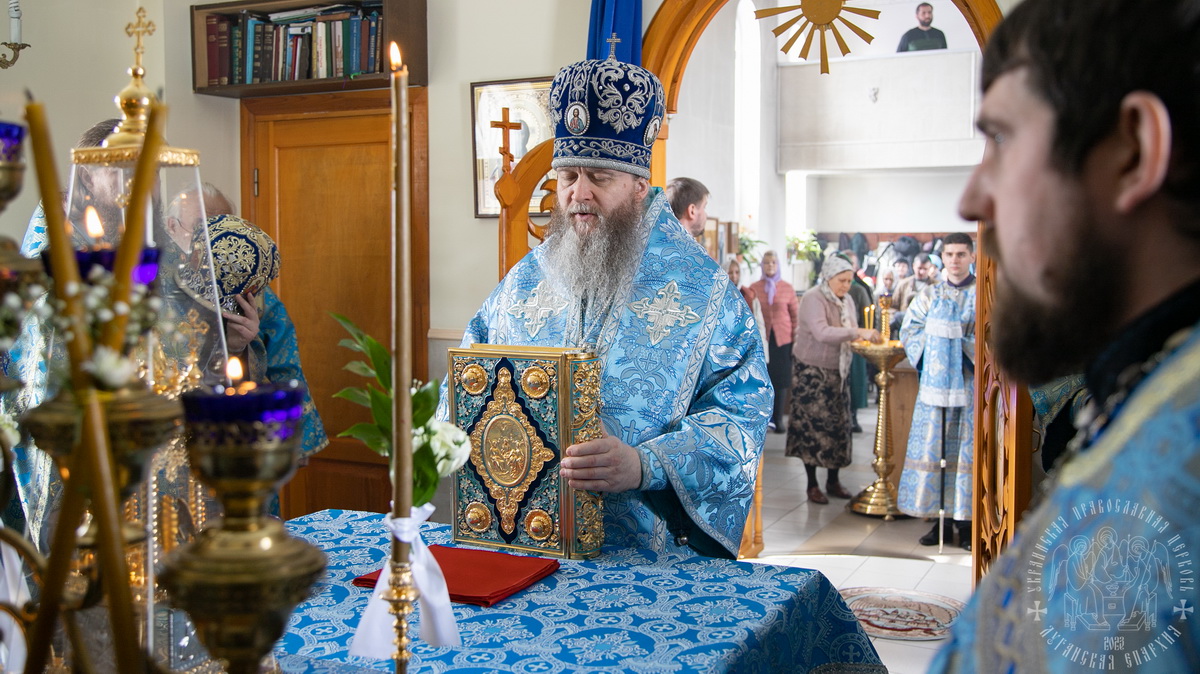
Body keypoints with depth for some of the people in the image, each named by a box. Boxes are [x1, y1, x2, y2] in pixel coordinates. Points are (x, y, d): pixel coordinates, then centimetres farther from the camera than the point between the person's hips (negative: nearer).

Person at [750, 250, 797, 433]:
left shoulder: (787, 288, 4)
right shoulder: (754, 288, 4)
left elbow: (795, 314, 8)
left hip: (783, 338, 0)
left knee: (781, 380, 2)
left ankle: (778, 419, 11)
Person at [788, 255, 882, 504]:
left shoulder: (846, 300, 7)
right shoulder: (813, 298, -16)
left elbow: (849, 334, 10)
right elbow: (821, 333, -30)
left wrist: (866, 338, -11)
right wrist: (858, 333, -35)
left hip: (838, 371, 7)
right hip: (812, 370, -7)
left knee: (838, 423, 8)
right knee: (813, 424, -1)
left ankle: (833, 480, 20)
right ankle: (812, 485, 8)